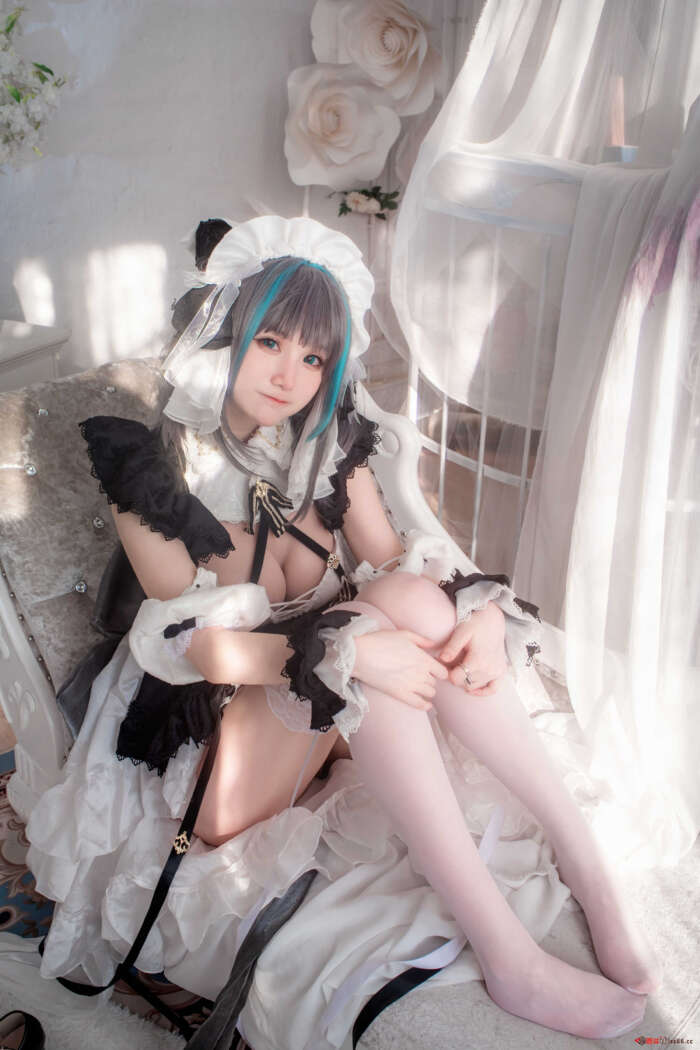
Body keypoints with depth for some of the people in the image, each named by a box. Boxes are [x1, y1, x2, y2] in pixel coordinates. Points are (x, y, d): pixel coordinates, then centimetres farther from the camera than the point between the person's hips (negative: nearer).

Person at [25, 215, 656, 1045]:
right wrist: (350, 653, -32)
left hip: (333, 726, 5)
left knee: (418, 598, -27)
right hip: (214, 736, -4)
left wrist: (481, 611, -24)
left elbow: (397, 563, -2)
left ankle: (579, 849, -21)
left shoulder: (329, 443, 2)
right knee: (382, 613, -33)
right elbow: (193, 644, -20)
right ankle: (507, 953, -33)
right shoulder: (154, 467, -13)